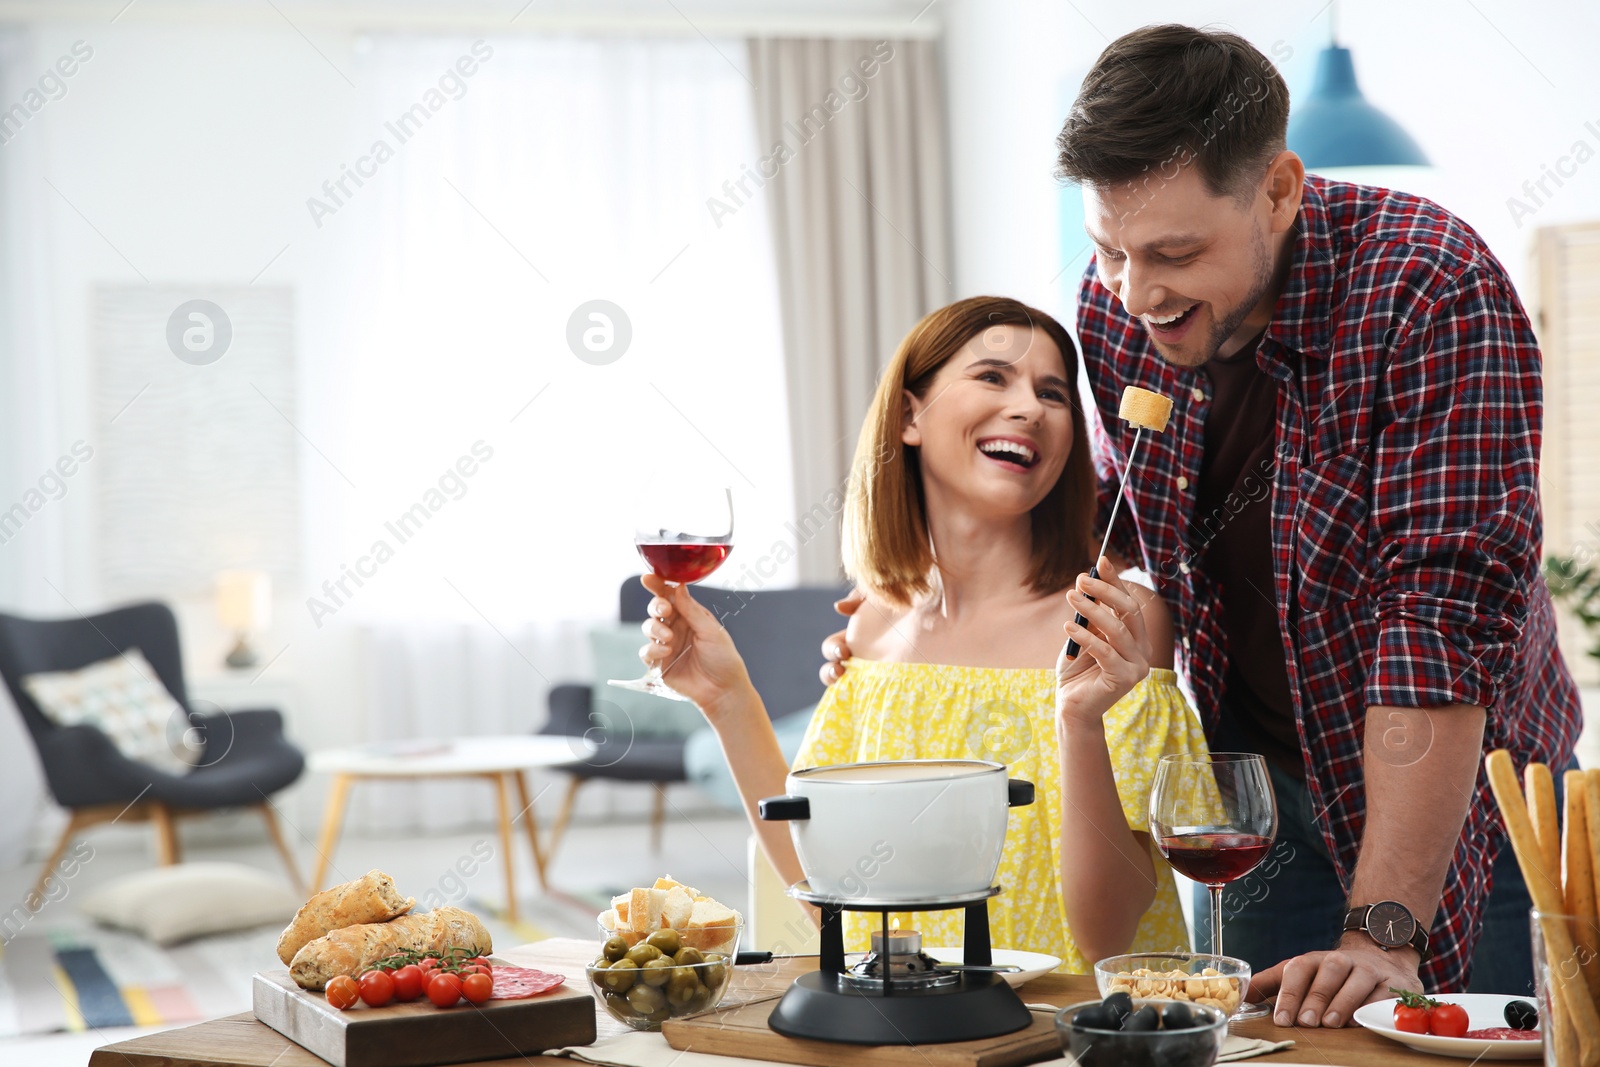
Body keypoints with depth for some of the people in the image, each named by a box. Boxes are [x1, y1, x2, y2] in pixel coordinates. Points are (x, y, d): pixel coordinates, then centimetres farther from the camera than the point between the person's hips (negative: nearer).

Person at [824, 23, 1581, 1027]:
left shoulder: (1433, 292, -27)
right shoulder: (1117, 305, -9)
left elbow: (1448, 602, -32)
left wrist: (1383, 933, -37)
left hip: (1454, 786, -4)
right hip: (1256, 779, 4)